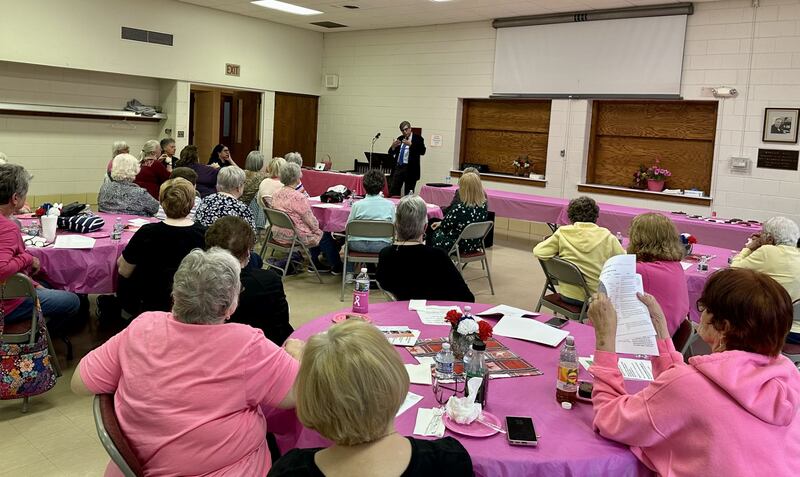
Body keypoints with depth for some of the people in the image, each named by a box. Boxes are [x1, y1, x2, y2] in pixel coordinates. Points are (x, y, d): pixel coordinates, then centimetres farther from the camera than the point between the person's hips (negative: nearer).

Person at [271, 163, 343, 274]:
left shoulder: (276, 194, 0)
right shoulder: (298, 197, -26)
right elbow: (310, 220, -18)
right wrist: (317, 229, 2)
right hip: (294, 237, -8)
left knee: (315, 234, 28)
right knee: (325, 235, 15)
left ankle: (315, 264, 36)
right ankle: (336, 267, 30)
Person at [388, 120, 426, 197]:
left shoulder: (417, 139, 0)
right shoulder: (400, 139, 14)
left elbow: (422, 151, -14)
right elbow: (391, 153, 14)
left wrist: (410, 144, -23)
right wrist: (393, 146, -8)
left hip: (410, 169, -4)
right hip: (398, 167, 5)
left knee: (408, 194, 0)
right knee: (393, 192, 0)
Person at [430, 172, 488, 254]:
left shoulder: (459, 209, -31)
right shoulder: (483, 205, -9)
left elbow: (445, 226, -14)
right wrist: (441, 223, 12)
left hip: (459, 247, -6)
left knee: (435, 234, 24)